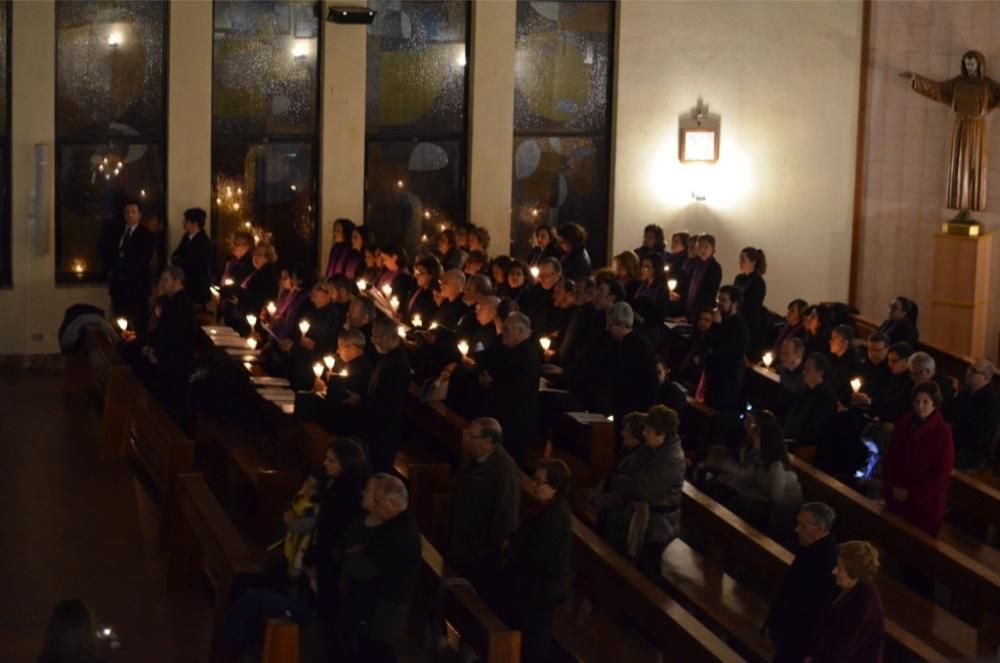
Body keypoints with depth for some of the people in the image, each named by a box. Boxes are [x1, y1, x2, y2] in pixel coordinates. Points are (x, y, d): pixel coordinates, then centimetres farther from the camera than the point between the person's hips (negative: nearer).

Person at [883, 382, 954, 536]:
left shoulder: (943, 432, -16)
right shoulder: (903, 424, -2)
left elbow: (942, 472, -14)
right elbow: (890, 457, 6)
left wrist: (912, 492, -13)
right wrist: (891, 486, -6)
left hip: (925, 501, -4)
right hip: (897, 497, 4)